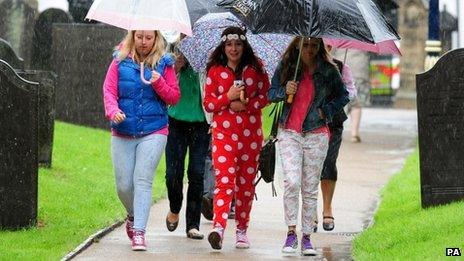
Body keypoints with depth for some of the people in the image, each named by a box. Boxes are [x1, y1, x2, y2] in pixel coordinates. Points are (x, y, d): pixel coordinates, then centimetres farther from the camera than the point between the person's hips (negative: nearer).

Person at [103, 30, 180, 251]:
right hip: (123, 133, 1)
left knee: (143, 180, -13)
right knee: (123, 185, 3)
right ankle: (133, 216, 34)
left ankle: (139, 232, -13)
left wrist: (159, 83, -13)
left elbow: (174, 97, 6)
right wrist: (113, 111, -20)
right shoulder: (120, 61, 4)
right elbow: (109, 90, -1)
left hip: (153, 132, -1)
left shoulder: (164, 63, 4)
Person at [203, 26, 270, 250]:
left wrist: (246, 105, -11)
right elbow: (208, 103, 3)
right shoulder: (214, 71, 4)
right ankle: (218, 227, -29)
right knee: (224, 180, -16)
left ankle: (242, 230, 17)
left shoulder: (255, 70, 6)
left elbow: (266, 95, 4)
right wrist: (228, 97, -13)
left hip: (251, 133, 2)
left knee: (246, 183, 7)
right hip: (223, 132, -2)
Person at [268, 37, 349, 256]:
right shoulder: (285, 67, 3)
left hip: (316, 134, 1)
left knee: (310, 188, 3)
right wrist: (285, 91, -13)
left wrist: (326, 110, -1)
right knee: (291, 181, -16)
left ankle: (307, 237, 9)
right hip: (289, 132, -1)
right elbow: (271, 94, 8)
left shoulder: (328, 71, 3)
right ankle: (291, 232, -8)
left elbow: (343, 95, 15)